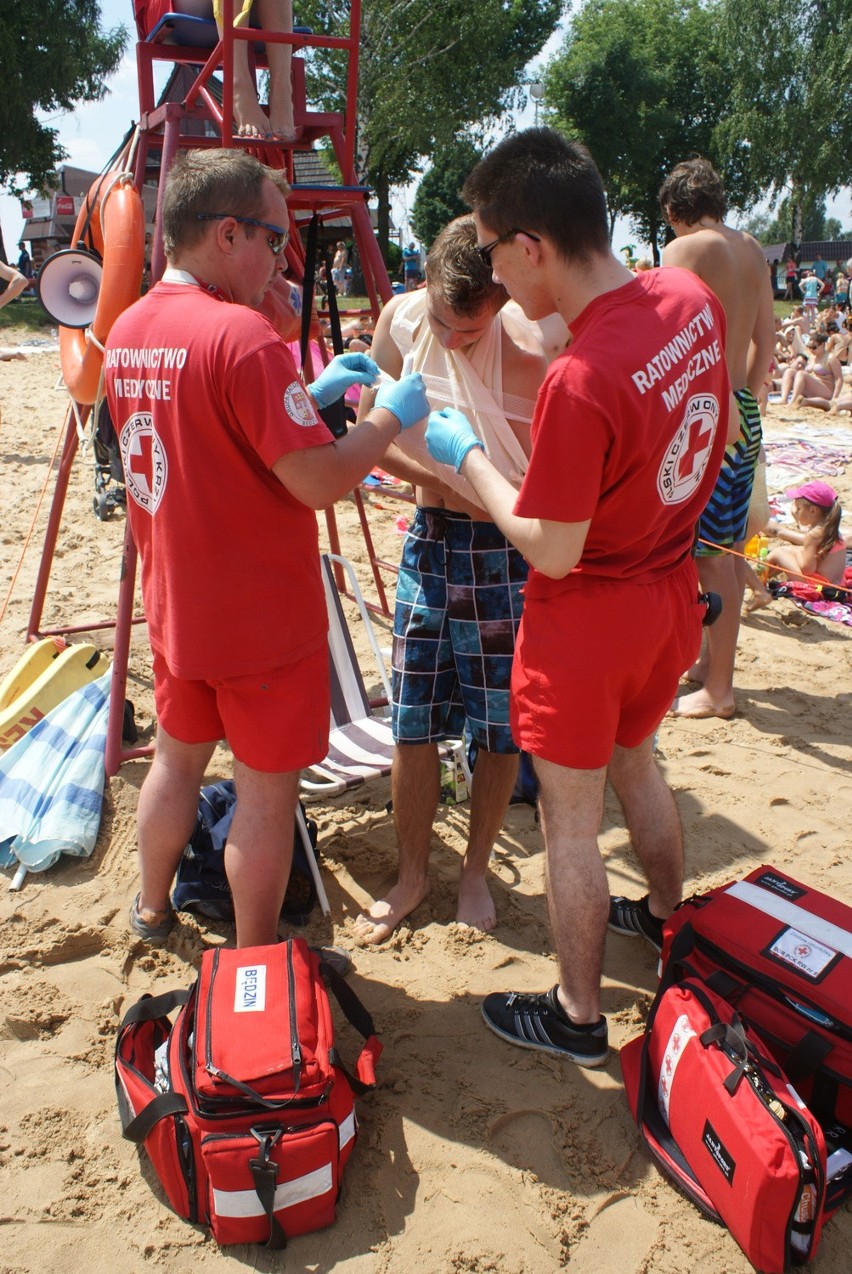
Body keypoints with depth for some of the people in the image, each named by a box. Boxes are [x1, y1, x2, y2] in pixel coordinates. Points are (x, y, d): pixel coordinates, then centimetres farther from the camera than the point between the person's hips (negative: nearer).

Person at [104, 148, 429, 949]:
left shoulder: (128, 330, 5)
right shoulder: (241, 334, -22)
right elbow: (319, 480, -24)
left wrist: (310, 393, 11)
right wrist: (391, 413, -9)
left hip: (177, 608, 8)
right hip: (261, 621, -8)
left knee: (178, 757, 26)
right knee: (266, 792, 8)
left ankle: (151, 906, 46)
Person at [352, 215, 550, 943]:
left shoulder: (535, 356, -18)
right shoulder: (400, 319, -5)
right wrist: (437, 477, -11)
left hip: (509, 554, -3)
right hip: (429, 541, 3)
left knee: (501, 728, 8)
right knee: (413, 724, 8)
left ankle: (476, 870, 32)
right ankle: (413, 874, 29)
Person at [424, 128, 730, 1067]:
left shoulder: (578, 380, -31)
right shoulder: (689, 297, -6)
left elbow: (552, 550, -22)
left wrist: (465, 454, -12)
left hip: (589, 617, -8)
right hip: (671, 592, 8)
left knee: (570, 819, 9)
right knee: (634, 759, 29)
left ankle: (576, 1017, 27)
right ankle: (668, 920, 51)